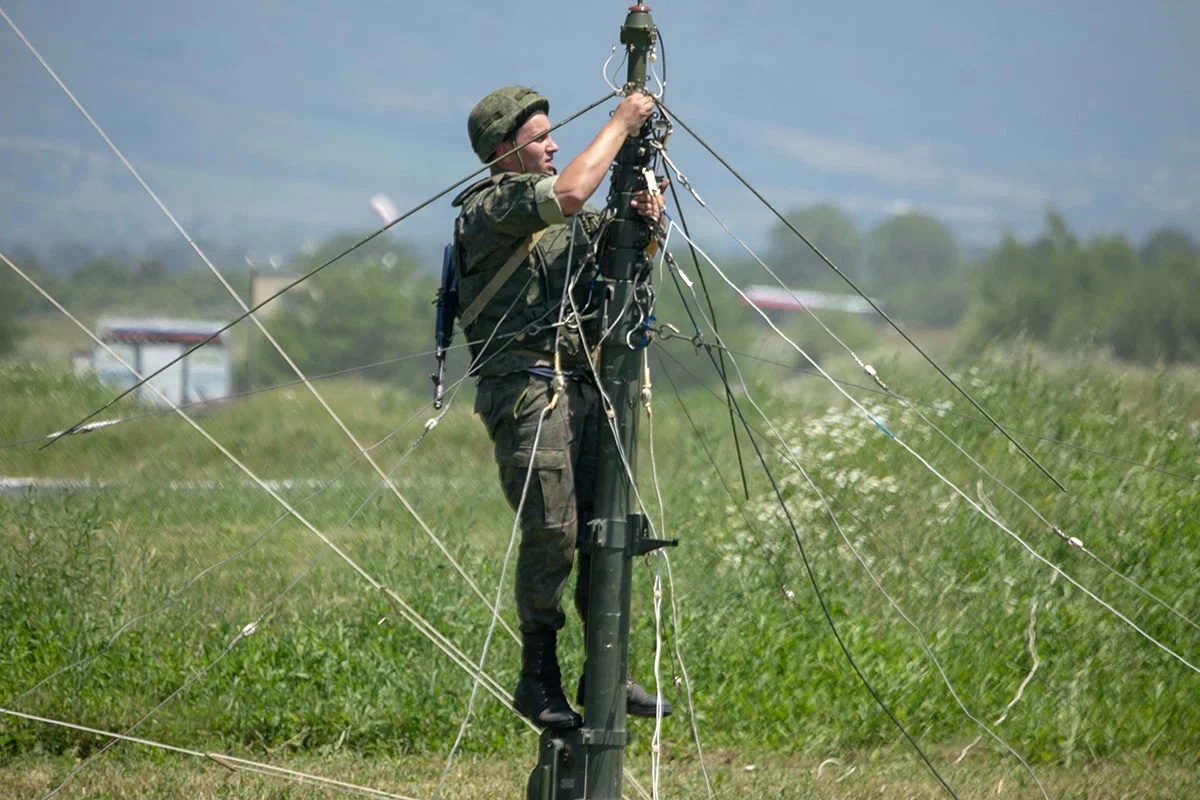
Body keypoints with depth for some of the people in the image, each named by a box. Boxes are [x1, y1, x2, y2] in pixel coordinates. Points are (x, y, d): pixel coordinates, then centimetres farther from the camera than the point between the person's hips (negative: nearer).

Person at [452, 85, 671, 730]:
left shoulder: (566, 217, 19)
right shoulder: (490, 207, -8)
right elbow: (570, 191, -24)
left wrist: (642, 222, 1)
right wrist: (620, 125, -14)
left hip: (581, 386, 8)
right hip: (527, 392, -8)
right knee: (553, 532, -11)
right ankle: (538, 682, -3)